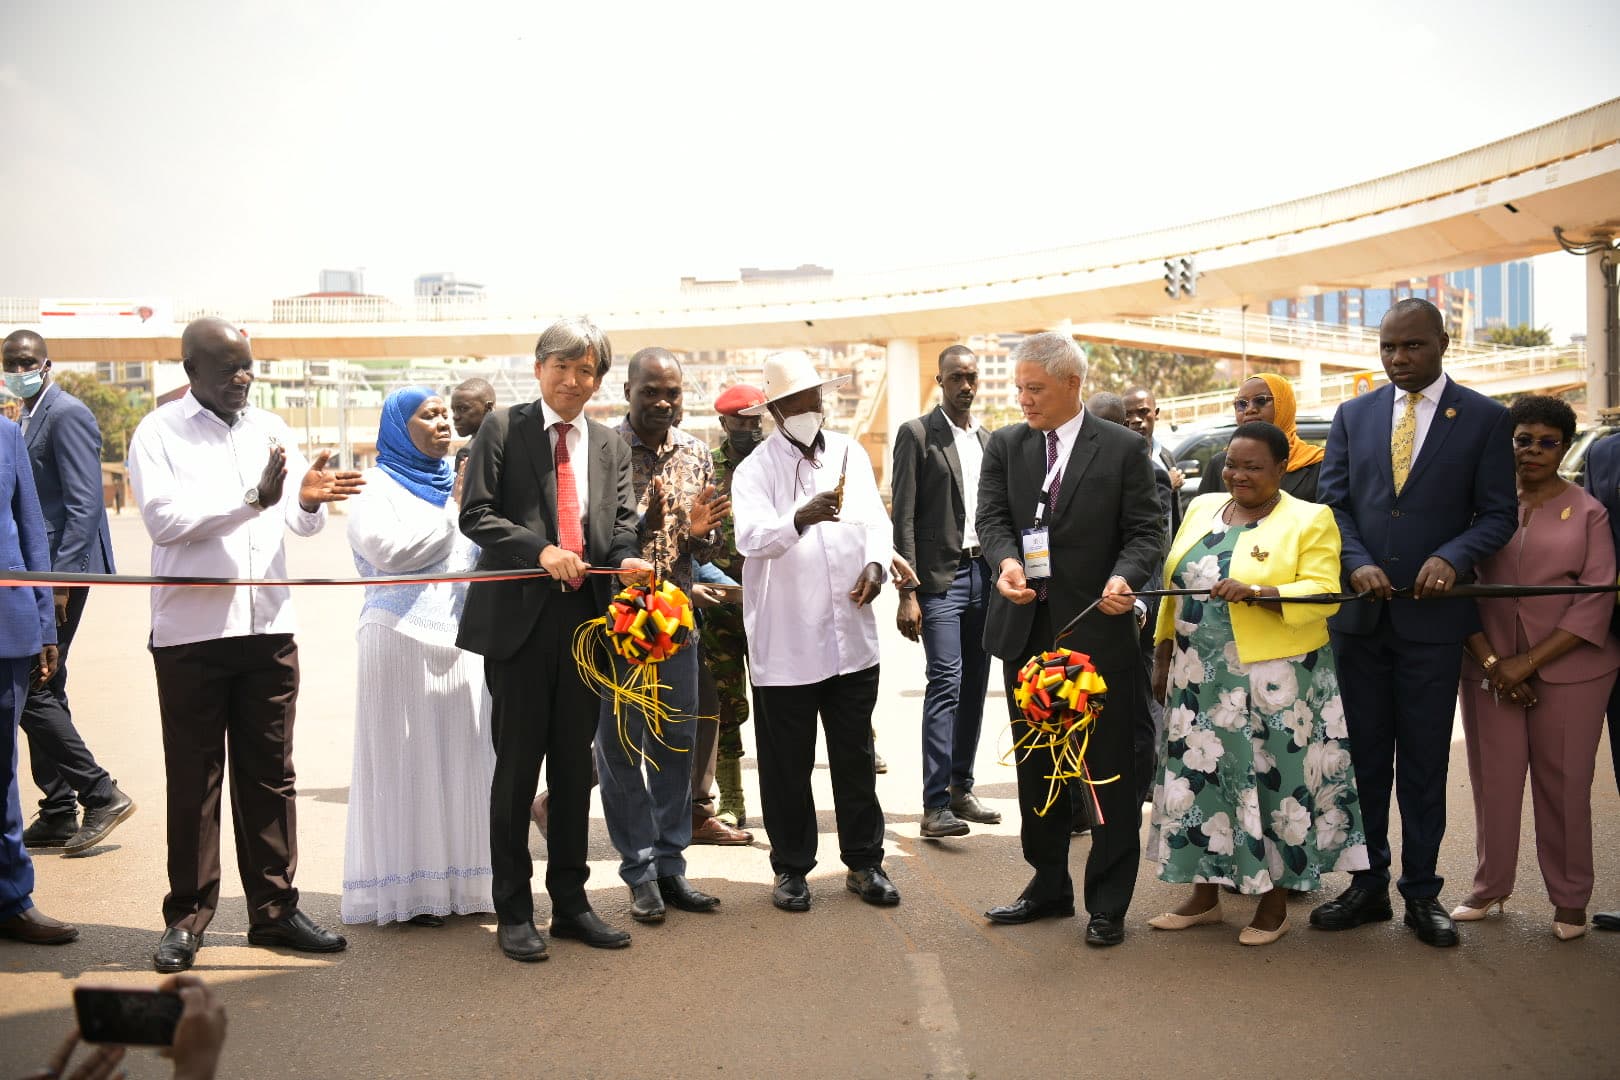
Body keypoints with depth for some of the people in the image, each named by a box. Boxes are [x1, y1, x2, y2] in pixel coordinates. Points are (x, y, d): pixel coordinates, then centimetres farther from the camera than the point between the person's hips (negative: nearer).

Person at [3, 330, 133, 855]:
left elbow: (84, 504, -18)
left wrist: (60, 579, -23)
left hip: (60, 569, -10)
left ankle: (101, 794, -1)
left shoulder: (66, 415, -11)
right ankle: (57, 817, 17)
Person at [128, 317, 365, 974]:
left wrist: (310, 499, -16)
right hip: (191, 632, -4)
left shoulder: (268, 428, 11)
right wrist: (254, 498, -23)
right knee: (193, 780, 5)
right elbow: (163, 518, -14)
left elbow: (303, 524, 7)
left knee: (270, 775, 8)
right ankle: (188, 918, 15)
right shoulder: (158, 433, -1)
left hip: (268, 628, 4)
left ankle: (274, 910, 17)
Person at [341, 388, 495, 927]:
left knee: (460, 755, 4)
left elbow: (483, 553, 17)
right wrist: (454, 511, -9)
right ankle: (405, 886, 3)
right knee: (405, 759, -3)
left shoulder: (456, 484, 17)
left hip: (458, 638, 6)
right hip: (401, 638, -6)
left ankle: (456, 878, 12)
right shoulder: (377, 488, 0)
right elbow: (388, 549, -17)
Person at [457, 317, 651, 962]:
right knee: (518, 764, 2)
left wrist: (626, 557, -15)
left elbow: (622, 520, 8)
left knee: (574, 764, 11)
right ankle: (513, 912, 13)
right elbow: (476, 514, -6)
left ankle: (571, 902, 23)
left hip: (585, 614, 4)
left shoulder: (610, 446, 14)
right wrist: (541, 550, -20)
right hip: (519, 617, -4)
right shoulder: (502, 429, 1)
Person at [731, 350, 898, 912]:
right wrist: (800, 518, -38)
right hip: (785, 643, -3)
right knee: (787, 763, 7)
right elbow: (751, 538, -20)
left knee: (855, 757, 12)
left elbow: (876, 519, 13)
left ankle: (864, 862, 24)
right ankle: (791, 868, 21)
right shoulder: (754, 470, -5)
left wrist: (876, 561, -8)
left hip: (852, 635, 3)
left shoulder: (850, 453, 9)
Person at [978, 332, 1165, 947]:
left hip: (1099, 632, -4)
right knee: (1036, 770, 15)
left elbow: (1146, 530, -5)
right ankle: (1049, 885, 31)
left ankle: (1107, 903, 15)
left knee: (1109, 774, 3)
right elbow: (992, 518, 0)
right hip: (1027, 631, 4)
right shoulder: (1005, 447, 7)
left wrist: (1125, 577, -25)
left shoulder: (1123, 450, -3)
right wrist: (1006, 561, -22)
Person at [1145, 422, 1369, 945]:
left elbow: (1324, 592, -14)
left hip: (1275, 681, -5)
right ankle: (1204, 896, 22)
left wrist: (1256, 593, -27)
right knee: (1201, 780, 9)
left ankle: (1275, 904, 16)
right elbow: (1174, 587, 15)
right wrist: (1163, 655, 13)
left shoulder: (1309, 520, -3)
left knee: (1274, 783, 1)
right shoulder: (1202, 509, 12)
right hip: (1199, 680, 5)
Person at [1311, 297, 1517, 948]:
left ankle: (1421, 891, 18)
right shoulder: (1353, 415, 8)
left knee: (1425, 760, 6)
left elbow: (1497, 513, -2)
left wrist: (1452, 558, -20)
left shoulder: (1485, 419, 0)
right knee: (1363, 755, 9)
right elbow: (1332, 501, 5)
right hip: (1359, 611, 3)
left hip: (1432, 613, -2)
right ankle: (1368, 885, 20)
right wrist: (1357, 563, -12)